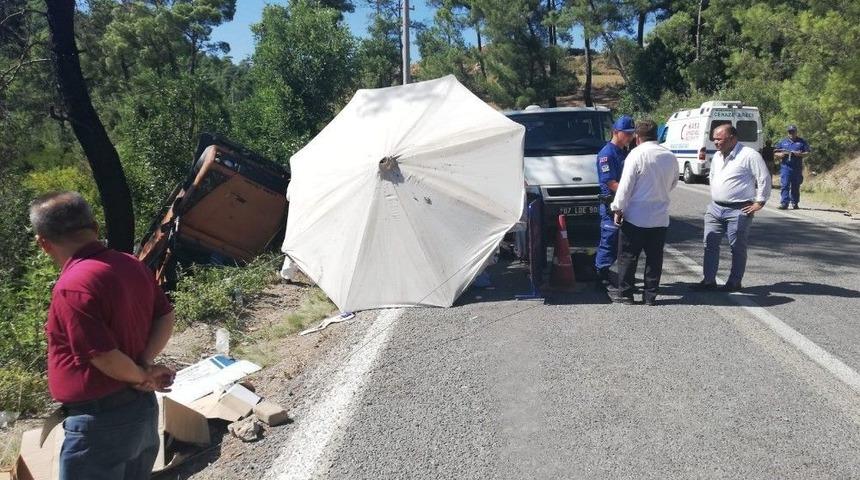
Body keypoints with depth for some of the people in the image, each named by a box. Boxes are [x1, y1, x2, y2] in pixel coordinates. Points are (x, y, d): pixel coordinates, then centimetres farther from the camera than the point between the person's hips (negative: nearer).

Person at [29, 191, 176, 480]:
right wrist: (145, 365, -2)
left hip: (101, 422, -8)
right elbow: (165, 317, 9)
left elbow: (105, 358, -24)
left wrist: (140, 376, -6)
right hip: (143, 408, 8)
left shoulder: (72, 286, -23)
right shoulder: (132, 265, 2)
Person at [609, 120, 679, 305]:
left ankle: (625, 293, 9)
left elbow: (626, 185, -13)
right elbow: (673, 183, 17)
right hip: (660, 217, 5)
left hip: (635, 217, -5)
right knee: (655, 258, 10)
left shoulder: (637, 154, -11)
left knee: (628, 257, 5)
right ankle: (650, 295, 14)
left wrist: (618, 209, -6)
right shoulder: (670, 156, 5)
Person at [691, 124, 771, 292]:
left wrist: (759, 203, -10)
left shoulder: (749, 155, -12)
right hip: (715, 208, 7)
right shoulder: (717, 156, 11)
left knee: (737, 247, 4)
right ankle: (709, 280, 15)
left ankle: (735, 282, 14)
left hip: (738, 211, -7)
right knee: (710, 245, 7)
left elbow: (764, 179, -11)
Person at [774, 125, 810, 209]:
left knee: (795, 186, 7)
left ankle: (795, 203, 15)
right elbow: (775, 153, 13)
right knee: (784, 185, -10)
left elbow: (807, 152, 6)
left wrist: (800, 154, -14)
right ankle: (784, 203, -12)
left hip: (797, 168, 0)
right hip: (785, 167, 0)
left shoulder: (802, 142, 11)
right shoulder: (783, 142, 13)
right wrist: (780, 155, -9)